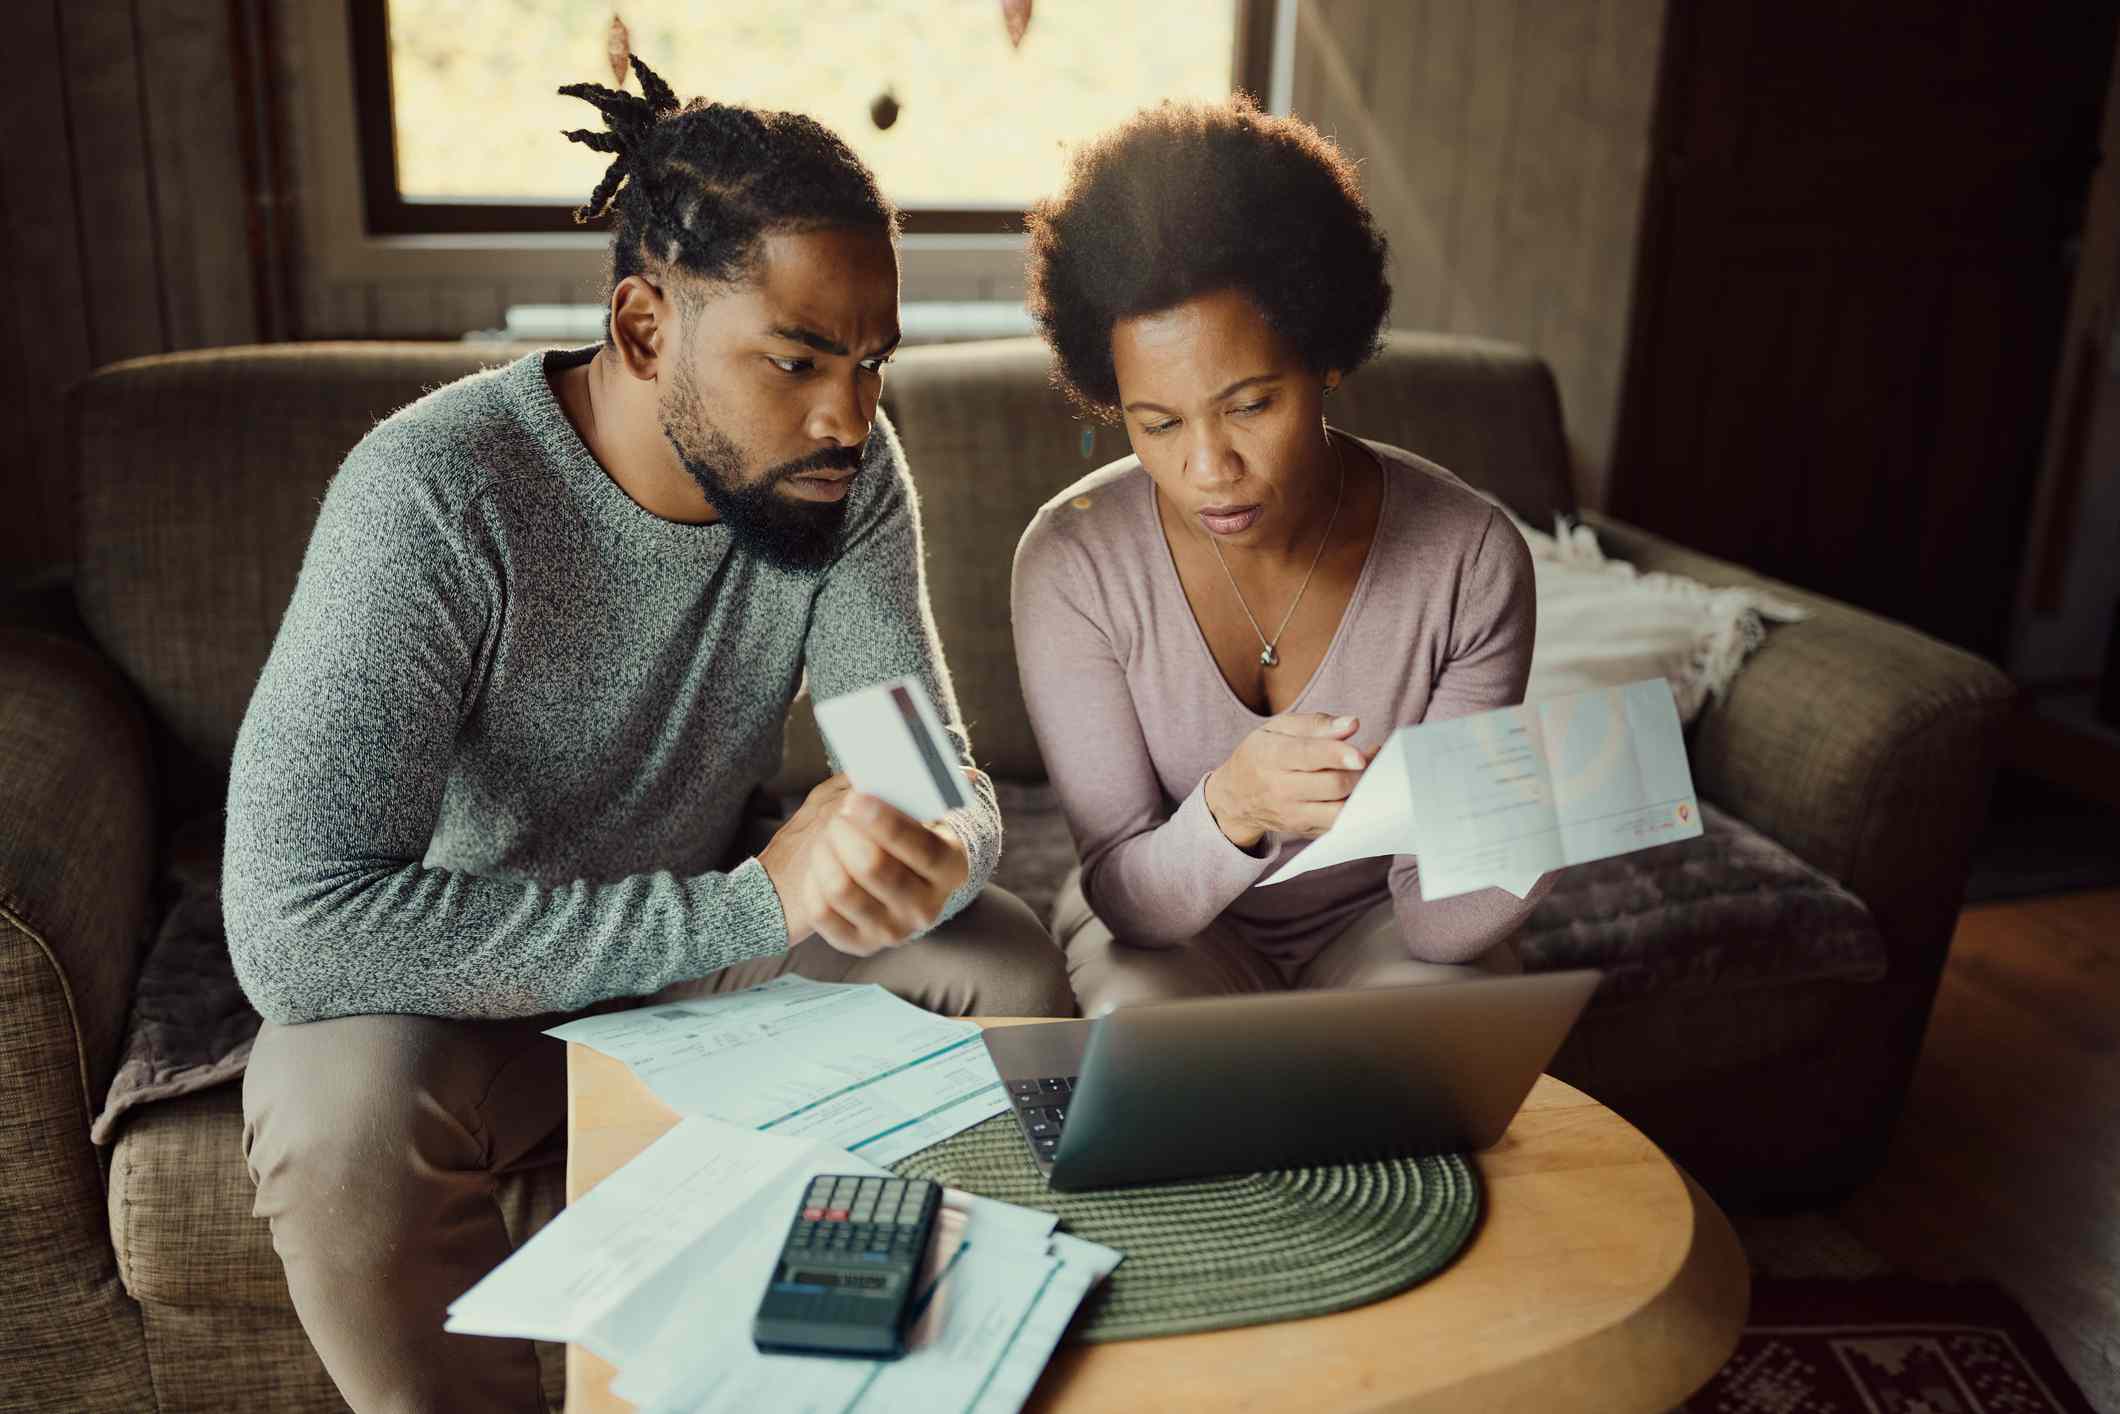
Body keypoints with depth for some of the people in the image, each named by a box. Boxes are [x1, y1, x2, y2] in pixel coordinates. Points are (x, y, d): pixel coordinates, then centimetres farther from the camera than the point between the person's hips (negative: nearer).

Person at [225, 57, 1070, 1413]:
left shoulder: (848, 474, -14)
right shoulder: (437, 493, -29)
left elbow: (954, 788, -14)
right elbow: (294, 926, -36)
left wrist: (921, 854, -40)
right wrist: (752, 903, -37)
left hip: (715, 923, 4)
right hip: (458, 982, -4)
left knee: (1013, 961, -16)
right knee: (346, 1113, -34)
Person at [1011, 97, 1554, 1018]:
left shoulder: (1471, 558, -20)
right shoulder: (1071, 562, -21)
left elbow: (1436, 926, -17)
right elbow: (1132, 904, -20)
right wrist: (1229, 809, -42)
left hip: (1373, 919, 1)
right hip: (1170, 932, 0)